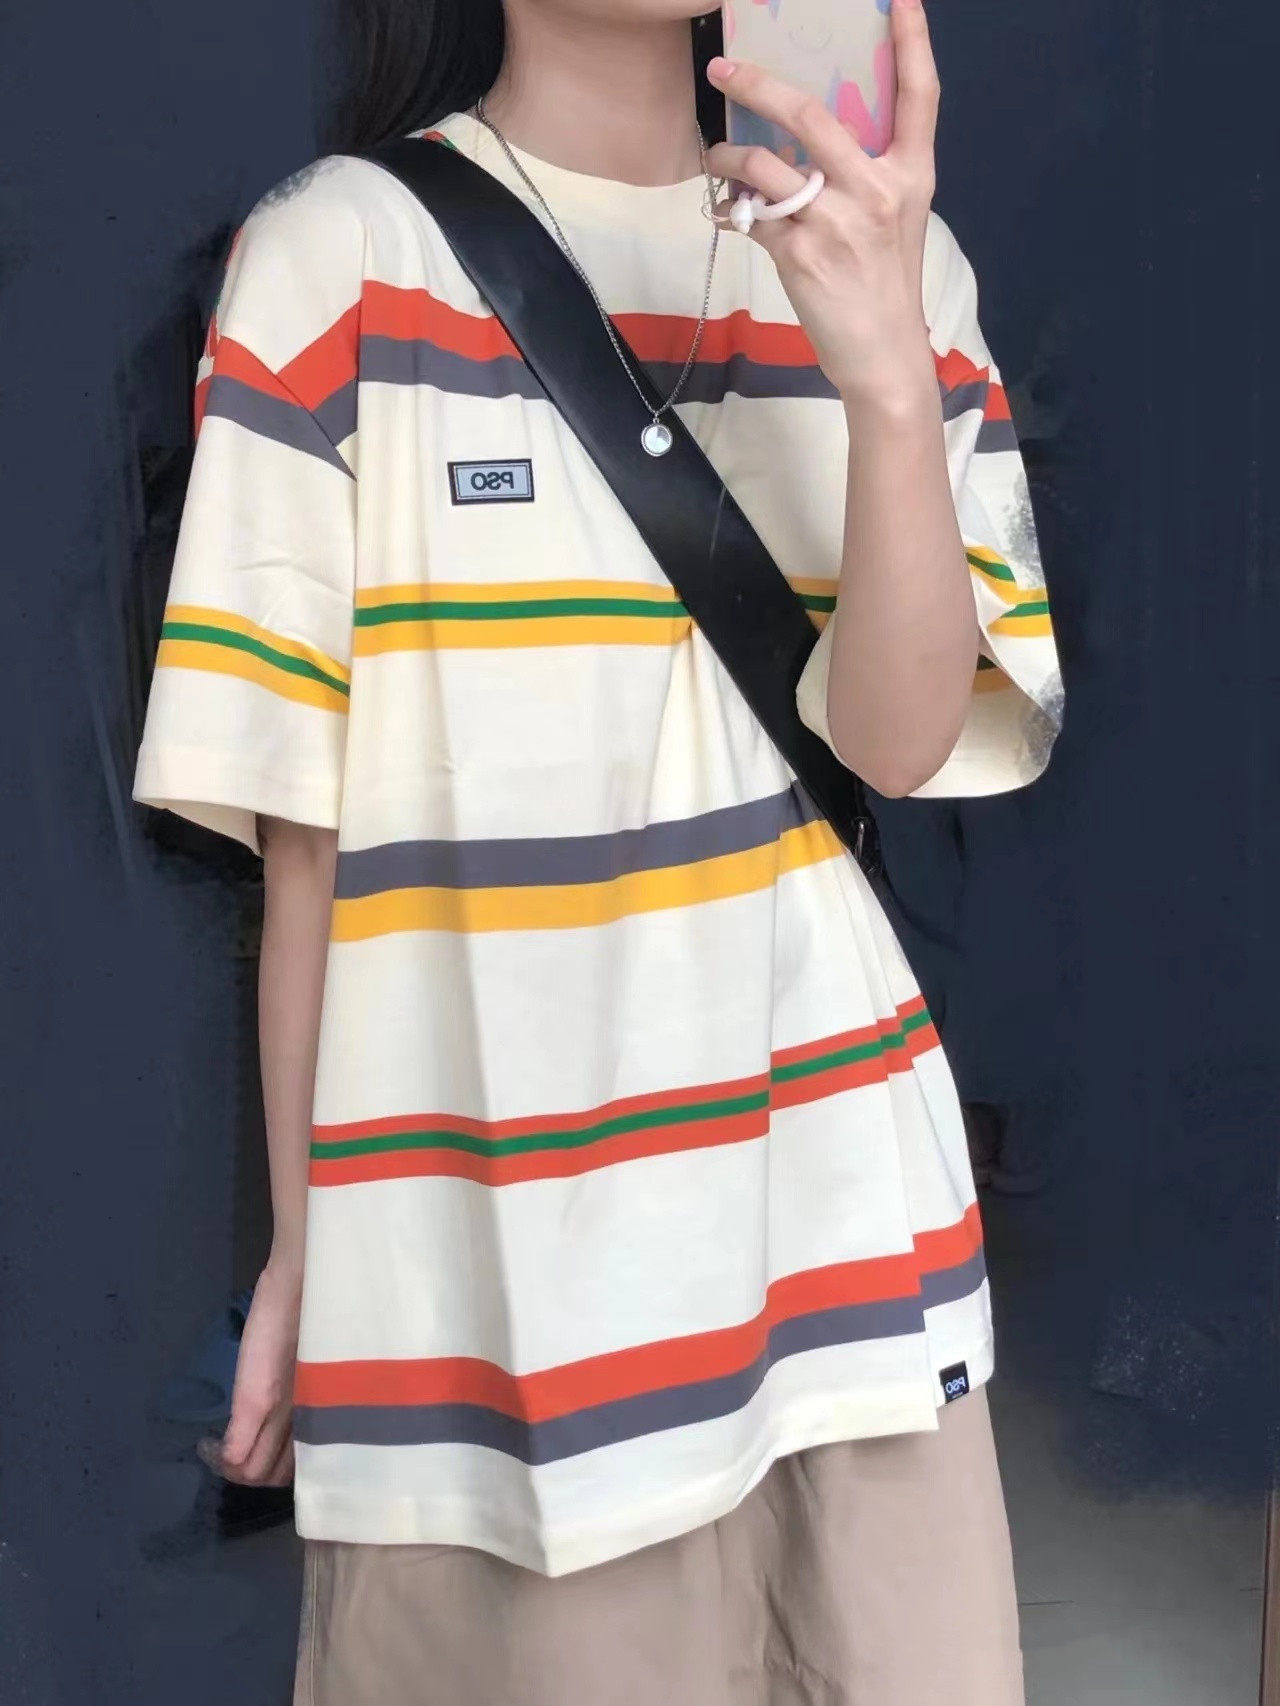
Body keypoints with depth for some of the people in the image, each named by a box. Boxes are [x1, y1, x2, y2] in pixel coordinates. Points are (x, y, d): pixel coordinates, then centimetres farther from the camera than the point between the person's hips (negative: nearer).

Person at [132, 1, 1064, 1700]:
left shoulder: (883, 253, 6)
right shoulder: (340, 252, -4)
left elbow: (906, 737, -4)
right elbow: (302, 818, -3)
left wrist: (887, 372, -19)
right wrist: (302, 1239, 1)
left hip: (845, 1219, 3)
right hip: (493, 1256, -3)